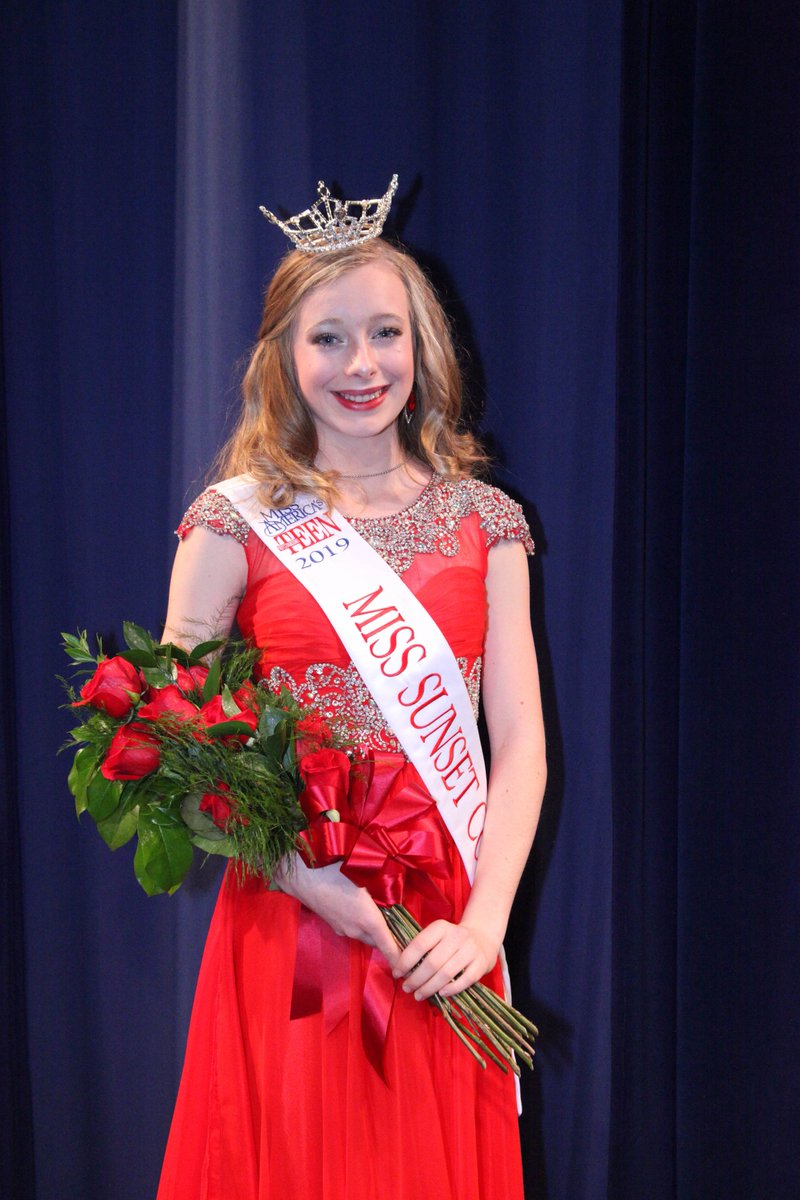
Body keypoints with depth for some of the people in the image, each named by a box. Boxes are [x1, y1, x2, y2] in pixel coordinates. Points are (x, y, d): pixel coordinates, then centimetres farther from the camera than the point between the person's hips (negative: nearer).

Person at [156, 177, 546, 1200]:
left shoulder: (481, 521, 4)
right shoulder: (237, 520, -2)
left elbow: (520, 739, 0)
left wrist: (484, 921, -12)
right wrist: (303, 875, -16)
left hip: (441, 937, 2)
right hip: (285, 917, -2)